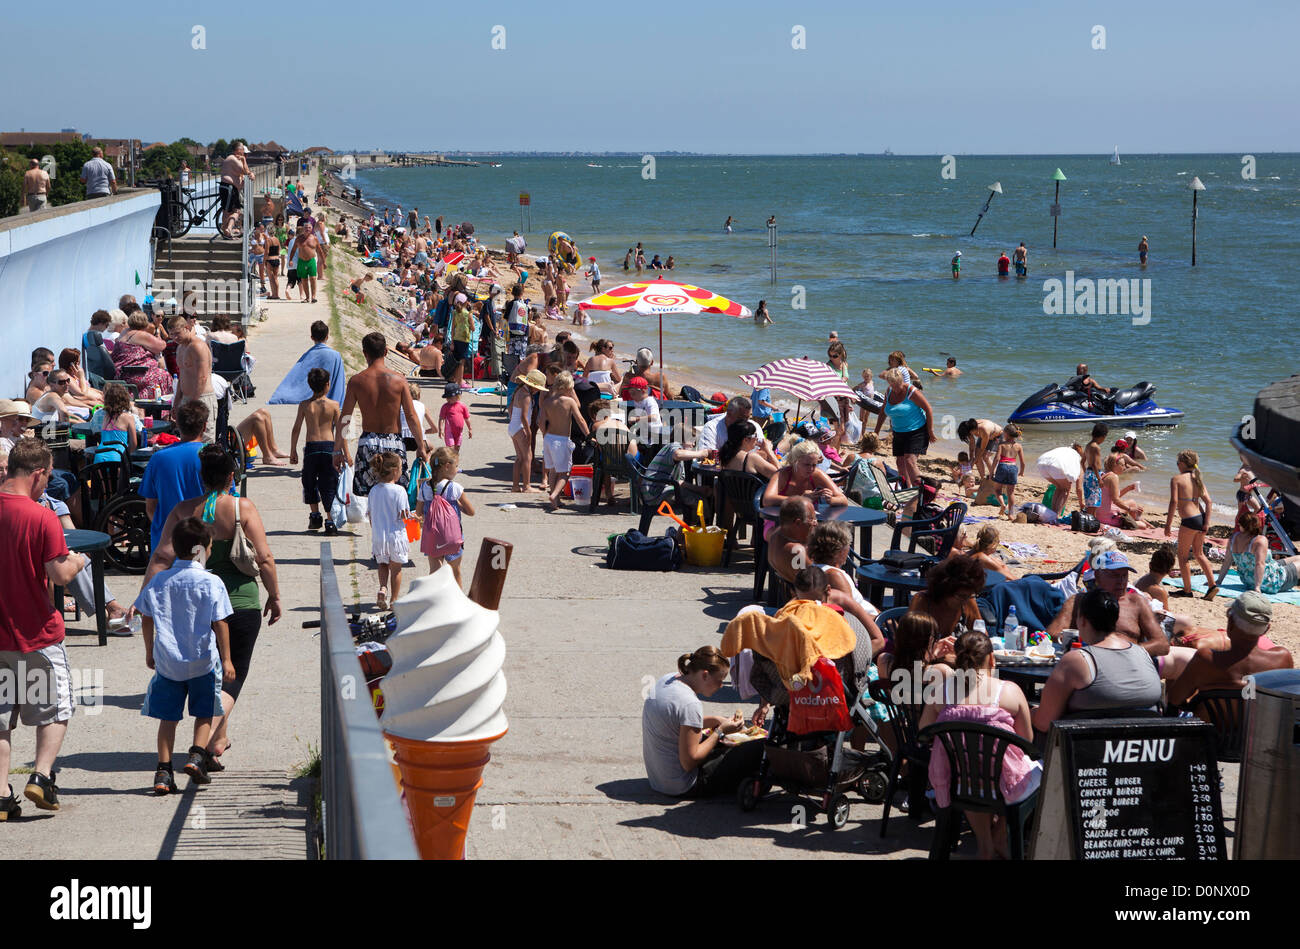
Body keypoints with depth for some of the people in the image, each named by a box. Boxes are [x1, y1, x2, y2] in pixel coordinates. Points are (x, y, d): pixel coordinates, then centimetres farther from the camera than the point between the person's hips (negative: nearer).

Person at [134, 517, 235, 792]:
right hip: (203, 661, -2)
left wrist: (150, 652, 19)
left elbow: (146, 619, 6)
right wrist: (226, 659, -4)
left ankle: (164, 771, 5)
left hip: (167, 662, 3)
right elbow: (220, 624, -11)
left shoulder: (159, 581, 0)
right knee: (204, 713, 15)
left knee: (168, 717, 9)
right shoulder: (211, 583, -11)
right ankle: (197, 755, -1)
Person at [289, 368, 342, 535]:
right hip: (329, 446, 0)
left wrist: (293, 451, 10)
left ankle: (315, 515, 18)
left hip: (311, 447, 0)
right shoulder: (333, 405, -3)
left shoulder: (304, 405, 0)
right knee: (329, 486, 4)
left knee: (310, 483, 20)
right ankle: (330, 522, -1)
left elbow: (296, 429, 1)